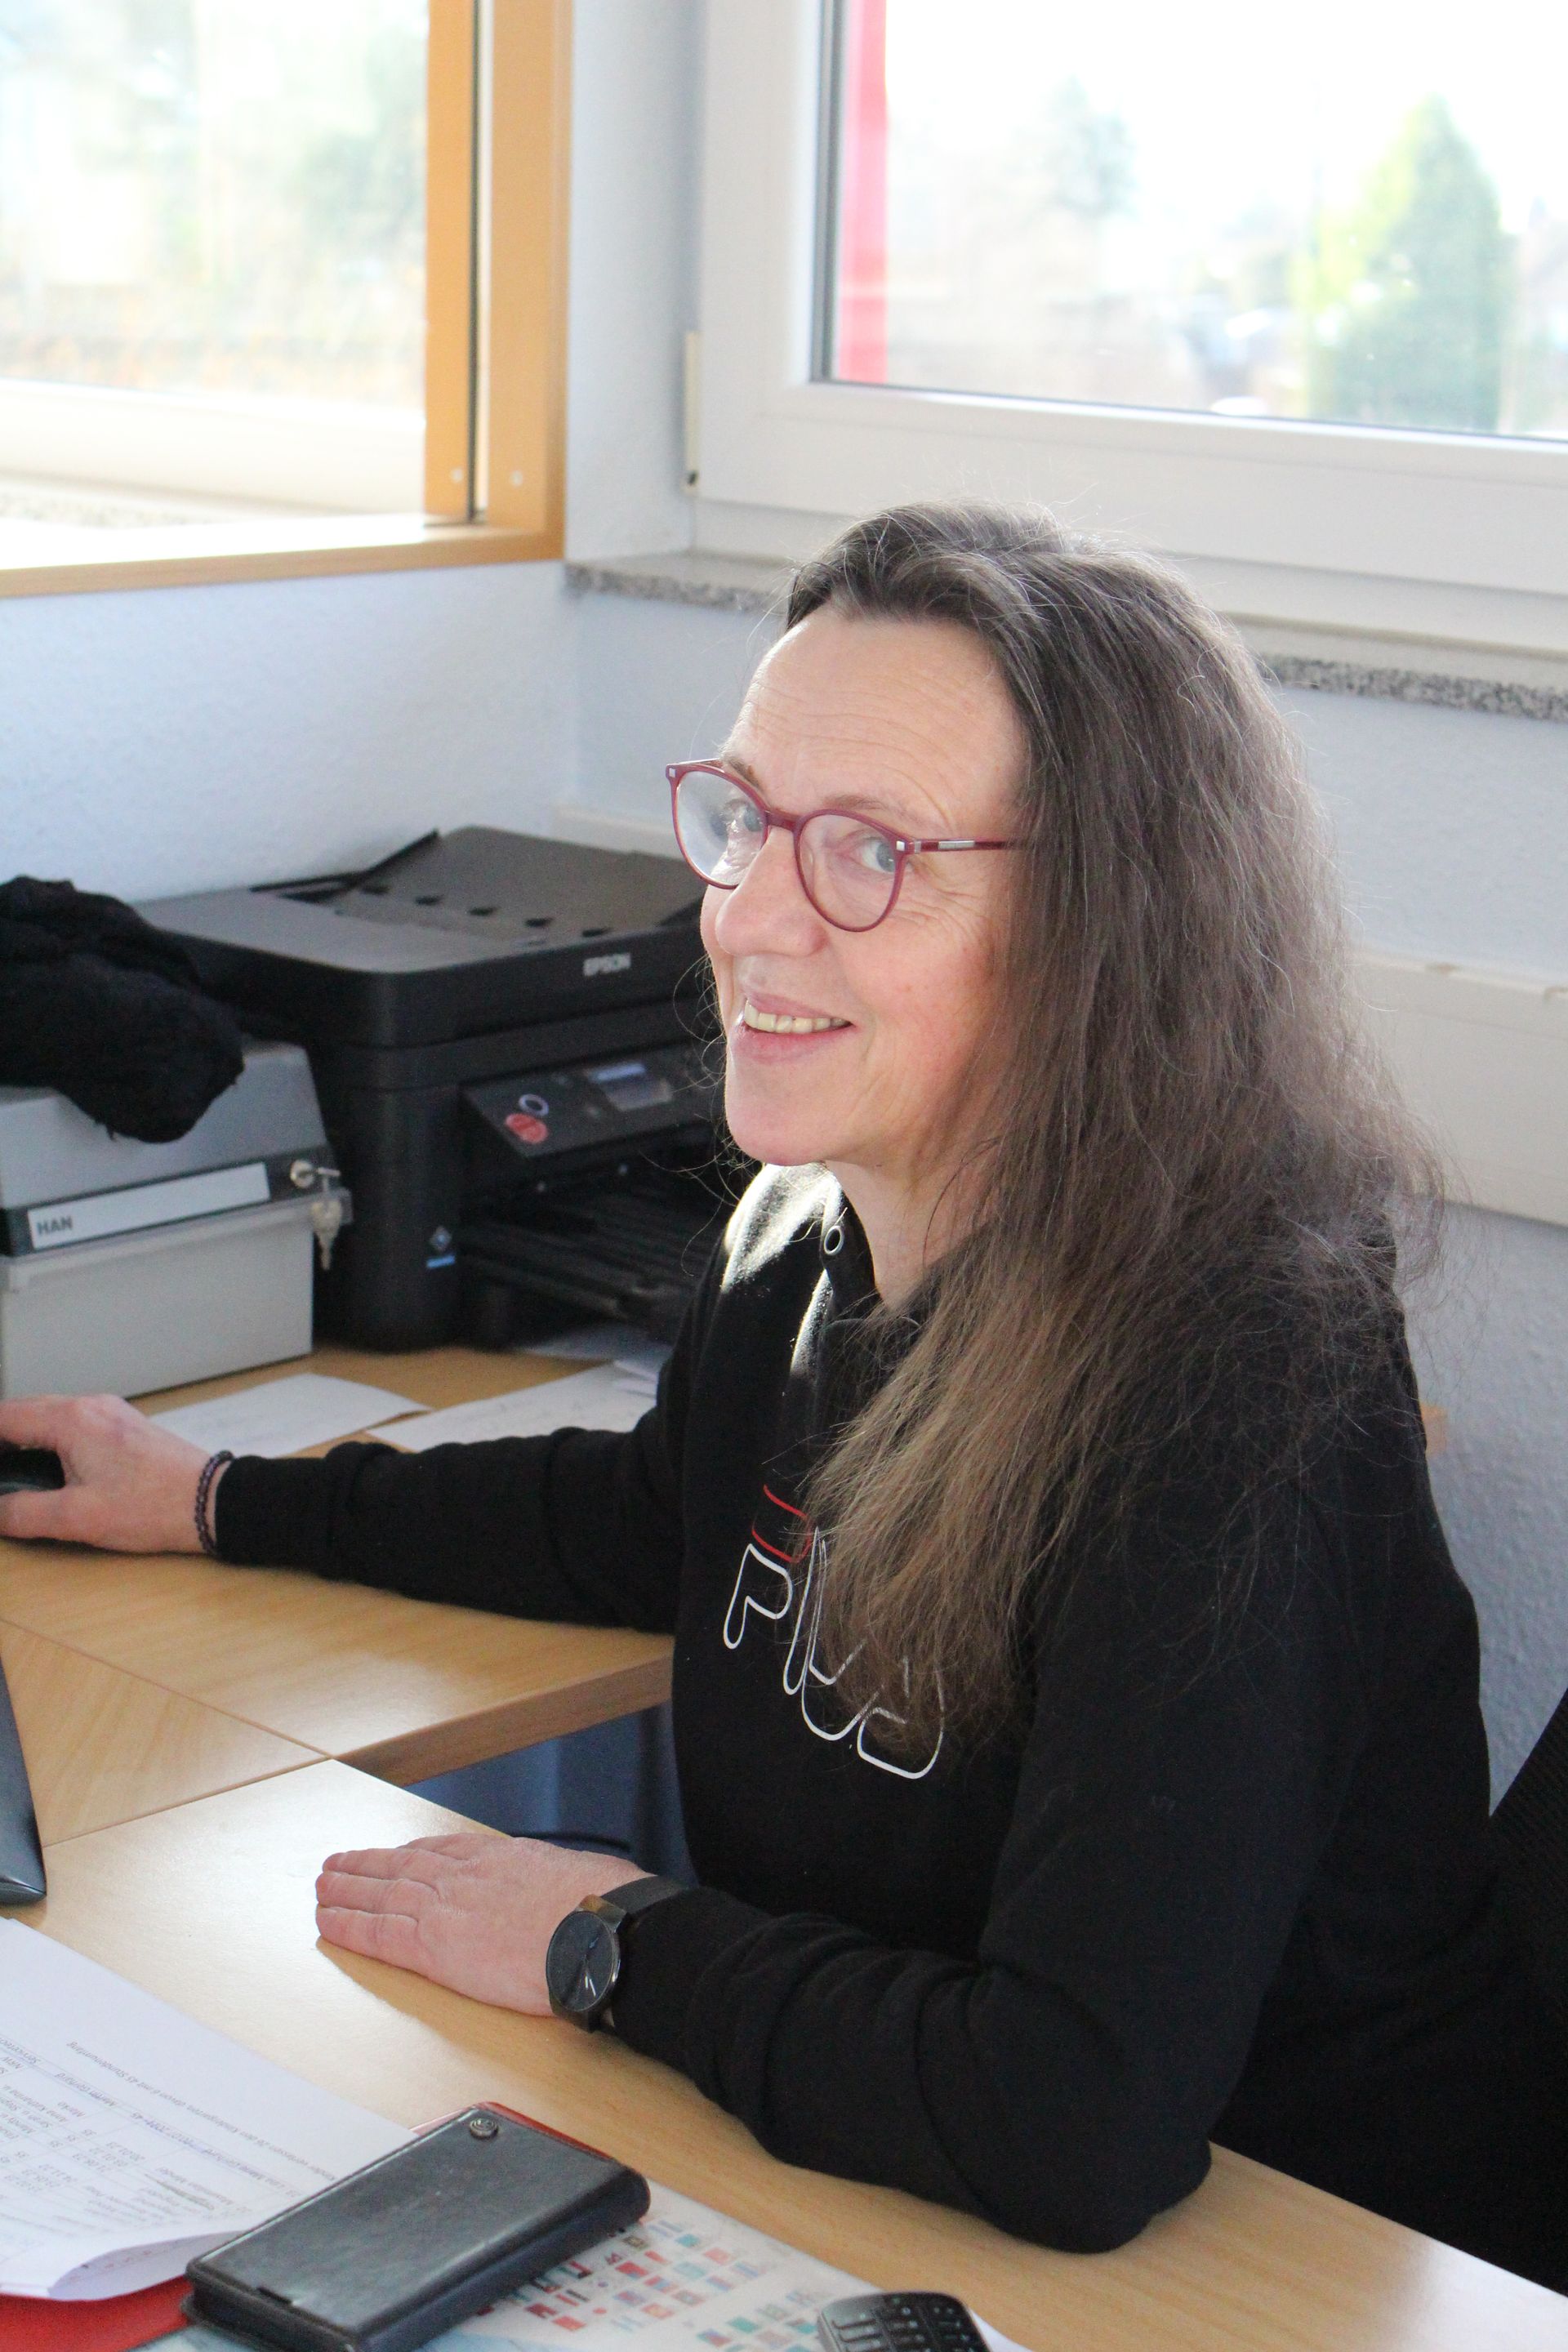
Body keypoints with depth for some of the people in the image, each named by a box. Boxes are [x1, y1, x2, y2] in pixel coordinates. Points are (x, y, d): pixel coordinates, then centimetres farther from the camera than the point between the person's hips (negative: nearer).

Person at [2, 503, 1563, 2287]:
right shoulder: (803, 1245, -2)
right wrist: (217, 1504, 26)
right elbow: (662, 1518, 22)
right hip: (861, 2208, 7)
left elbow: (1078, 2133, -34)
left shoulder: (1233, 1394, -28)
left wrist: (625, 1948, -19)